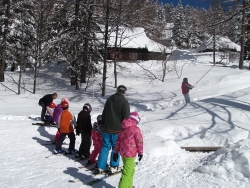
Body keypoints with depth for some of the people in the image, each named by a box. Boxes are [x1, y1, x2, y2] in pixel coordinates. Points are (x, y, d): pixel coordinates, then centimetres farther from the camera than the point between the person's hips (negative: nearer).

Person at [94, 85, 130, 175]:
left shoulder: (109, 99, 9)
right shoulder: (124, 102, -8)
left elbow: (104, 114, 15)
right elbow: (126, 117, -9)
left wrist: (103, 125, 22)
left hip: (106, 128, 5)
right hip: (117, 130, -4)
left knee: (105, 147, 10)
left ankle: (100, 167, 8)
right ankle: (113, 167, 10)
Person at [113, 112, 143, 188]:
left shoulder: (122, 128, 8)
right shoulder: (136, 129, -14)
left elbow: (118, 141, 12)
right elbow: (139, 142, -9)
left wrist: (116, 152, 18)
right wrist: (140, 152, 4)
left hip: (123, 153, 8)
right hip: (130, 154, -8)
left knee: (131, 170, 24)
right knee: (127, 173, -2)